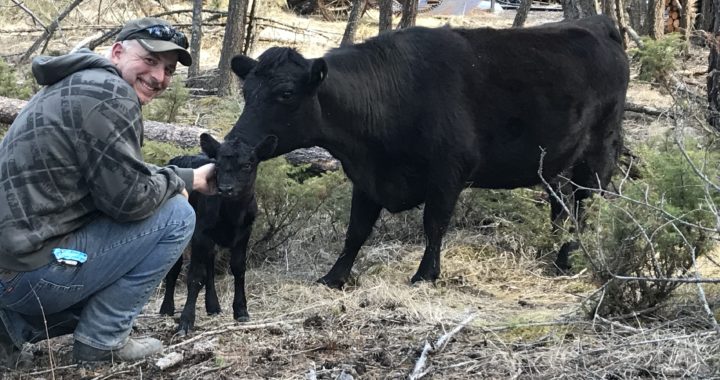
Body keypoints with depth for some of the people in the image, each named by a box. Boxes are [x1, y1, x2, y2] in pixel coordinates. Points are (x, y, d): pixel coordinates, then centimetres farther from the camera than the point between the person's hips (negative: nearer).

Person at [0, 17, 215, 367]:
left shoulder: (80, 85, 18)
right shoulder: (109, 94, -14)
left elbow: (120, 177, 26)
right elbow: (130, 199, -16)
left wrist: (192, 178, 29)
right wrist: (175, 181, 3)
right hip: (31, 269, -10)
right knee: (177, 215, -4)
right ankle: (102, 341, 1)